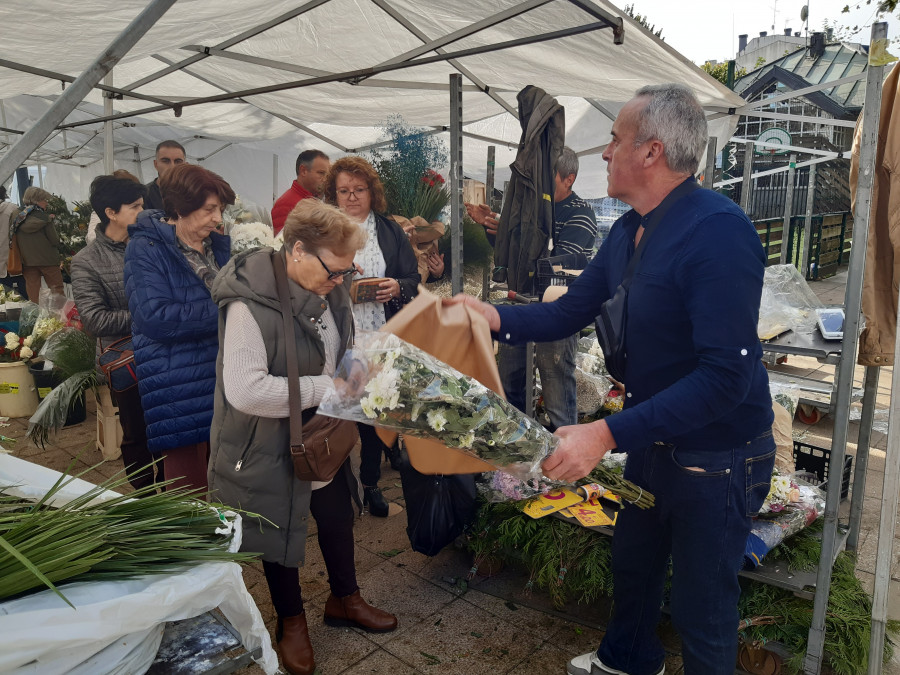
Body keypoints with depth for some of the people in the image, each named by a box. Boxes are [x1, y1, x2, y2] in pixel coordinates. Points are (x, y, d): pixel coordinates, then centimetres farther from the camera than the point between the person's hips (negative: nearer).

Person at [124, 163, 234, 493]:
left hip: (222, 379, 6)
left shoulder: (219, 244, 10)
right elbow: (155, 317, -22)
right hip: (179, 391, -6)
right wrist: (224, 312, -21)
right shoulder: (146, 249, -9)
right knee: (190, 493, 6)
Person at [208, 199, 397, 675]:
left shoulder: (327, 290, -4)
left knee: (337, 517, 21)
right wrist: (326, 389, -28)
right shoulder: (250, 303, -28)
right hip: (270, 446, -7)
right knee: (282, 530, 15)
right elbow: (245, 391, -34)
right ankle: (291, 621, 41)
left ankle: (343, 599, 48)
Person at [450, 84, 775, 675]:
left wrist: (610, 433, -35)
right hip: (653, 438, 9)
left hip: (718, 455, -9)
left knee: (702, 605, 11)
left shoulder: (718, 229, -27)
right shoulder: (630, 230, 2)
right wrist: (491, 314, -10)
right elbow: (570, 312, 5)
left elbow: (726, 375, -33)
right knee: (632, 562, 28)